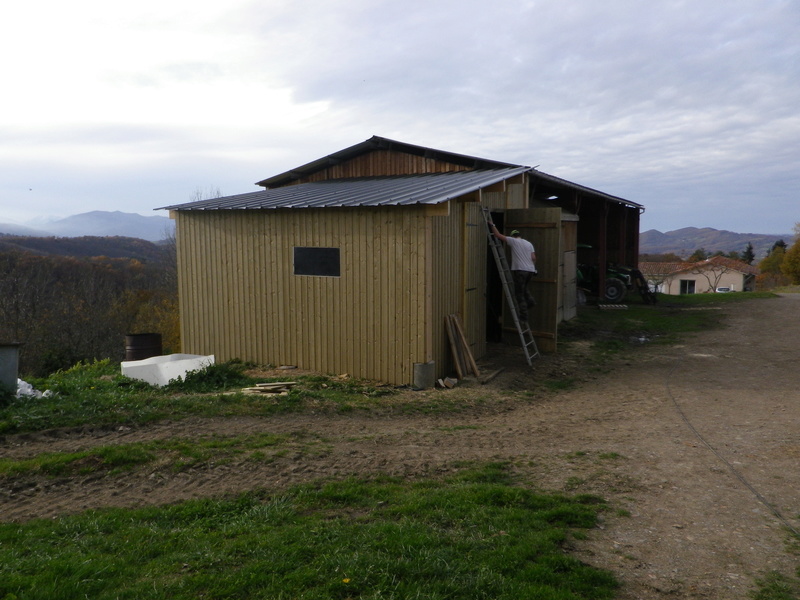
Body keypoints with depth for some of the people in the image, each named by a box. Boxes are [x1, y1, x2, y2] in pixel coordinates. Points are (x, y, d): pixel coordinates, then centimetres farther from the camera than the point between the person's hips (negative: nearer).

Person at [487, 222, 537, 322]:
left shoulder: (513, 241, 2)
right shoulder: (529, 243, 18)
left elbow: (498, 235, 0)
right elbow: (533, 257, 10)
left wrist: (492, 225, 11)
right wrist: (534, 268, 21)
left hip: (519, 270, -7)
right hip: (530, 270, 7)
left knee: (519, 294, -1)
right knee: (523, 288, 30)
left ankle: (524, 315, -3)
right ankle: (530, 301, 12)